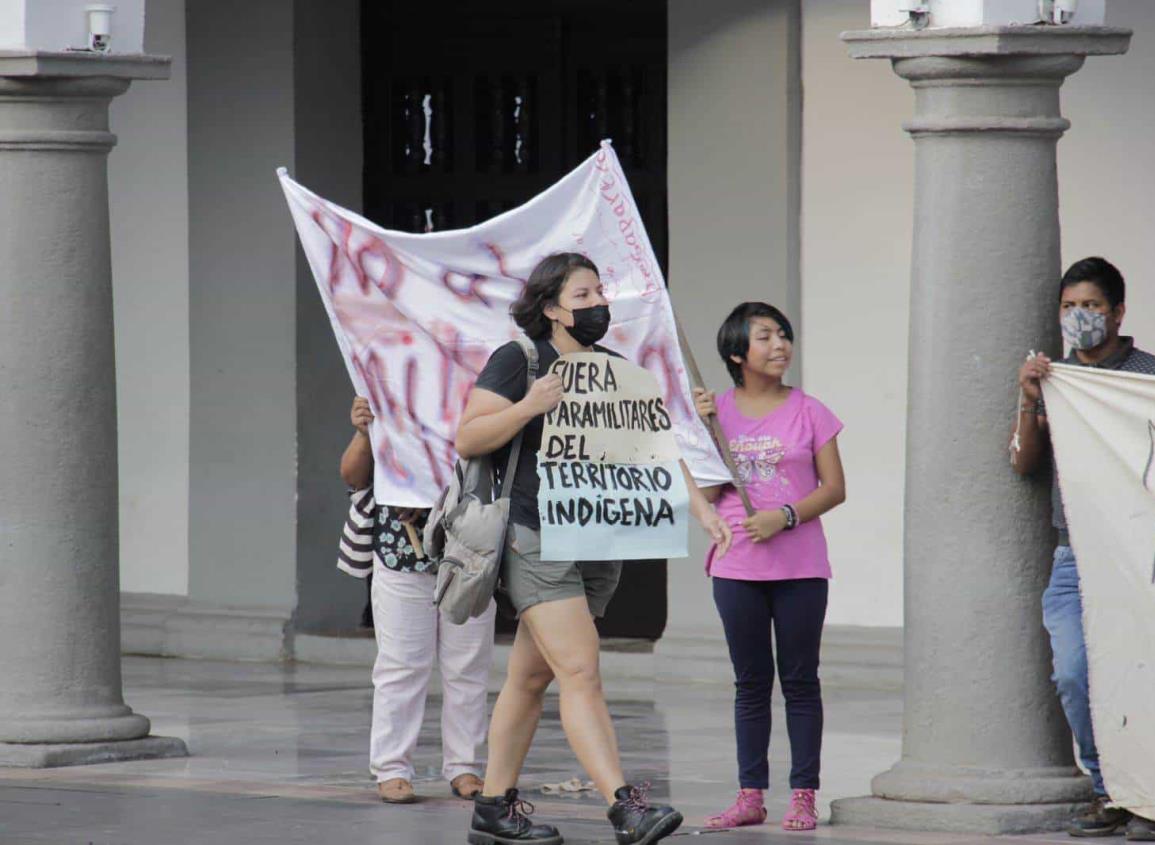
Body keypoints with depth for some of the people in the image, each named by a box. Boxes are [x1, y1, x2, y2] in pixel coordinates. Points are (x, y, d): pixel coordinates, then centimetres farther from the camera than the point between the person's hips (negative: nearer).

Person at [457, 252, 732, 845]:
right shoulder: (517, 361, -5)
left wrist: (699, 506, -3)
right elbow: (467, 440, -9)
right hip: (536, 543, -6)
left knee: (531, 678, 12)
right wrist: (528, 407, -23)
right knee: (580, 673, -16)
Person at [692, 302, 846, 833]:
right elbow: (707, 494, 1)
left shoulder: (808, 412, 0)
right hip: (737, 566, 2)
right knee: (751, 683, 7)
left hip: (799, 567, -2)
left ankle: (803, 795, 5)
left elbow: (835, 488, -1)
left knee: (800, 681, 2)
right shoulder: (719, 411, 5)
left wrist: (786, 516, -15)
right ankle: (750, 795, 11)